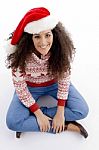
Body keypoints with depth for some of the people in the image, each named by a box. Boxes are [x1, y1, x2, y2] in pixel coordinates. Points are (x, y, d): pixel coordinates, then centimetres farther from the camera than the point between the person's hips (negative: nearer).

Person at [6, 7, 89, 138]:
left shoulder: (61, 49, -27)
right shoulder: (20, 55, -31)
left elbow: (64, 79, -17)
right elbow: (20, 88, -21)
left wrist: (60, 112, -18)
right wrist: (38, 114, -20)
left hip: (54, 83, 2)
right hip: (30, 87, -2)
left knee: (82, 110, -14)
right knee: (13, 122, -21)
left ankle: (30, 120, -9)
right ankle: (66, 126, -12)